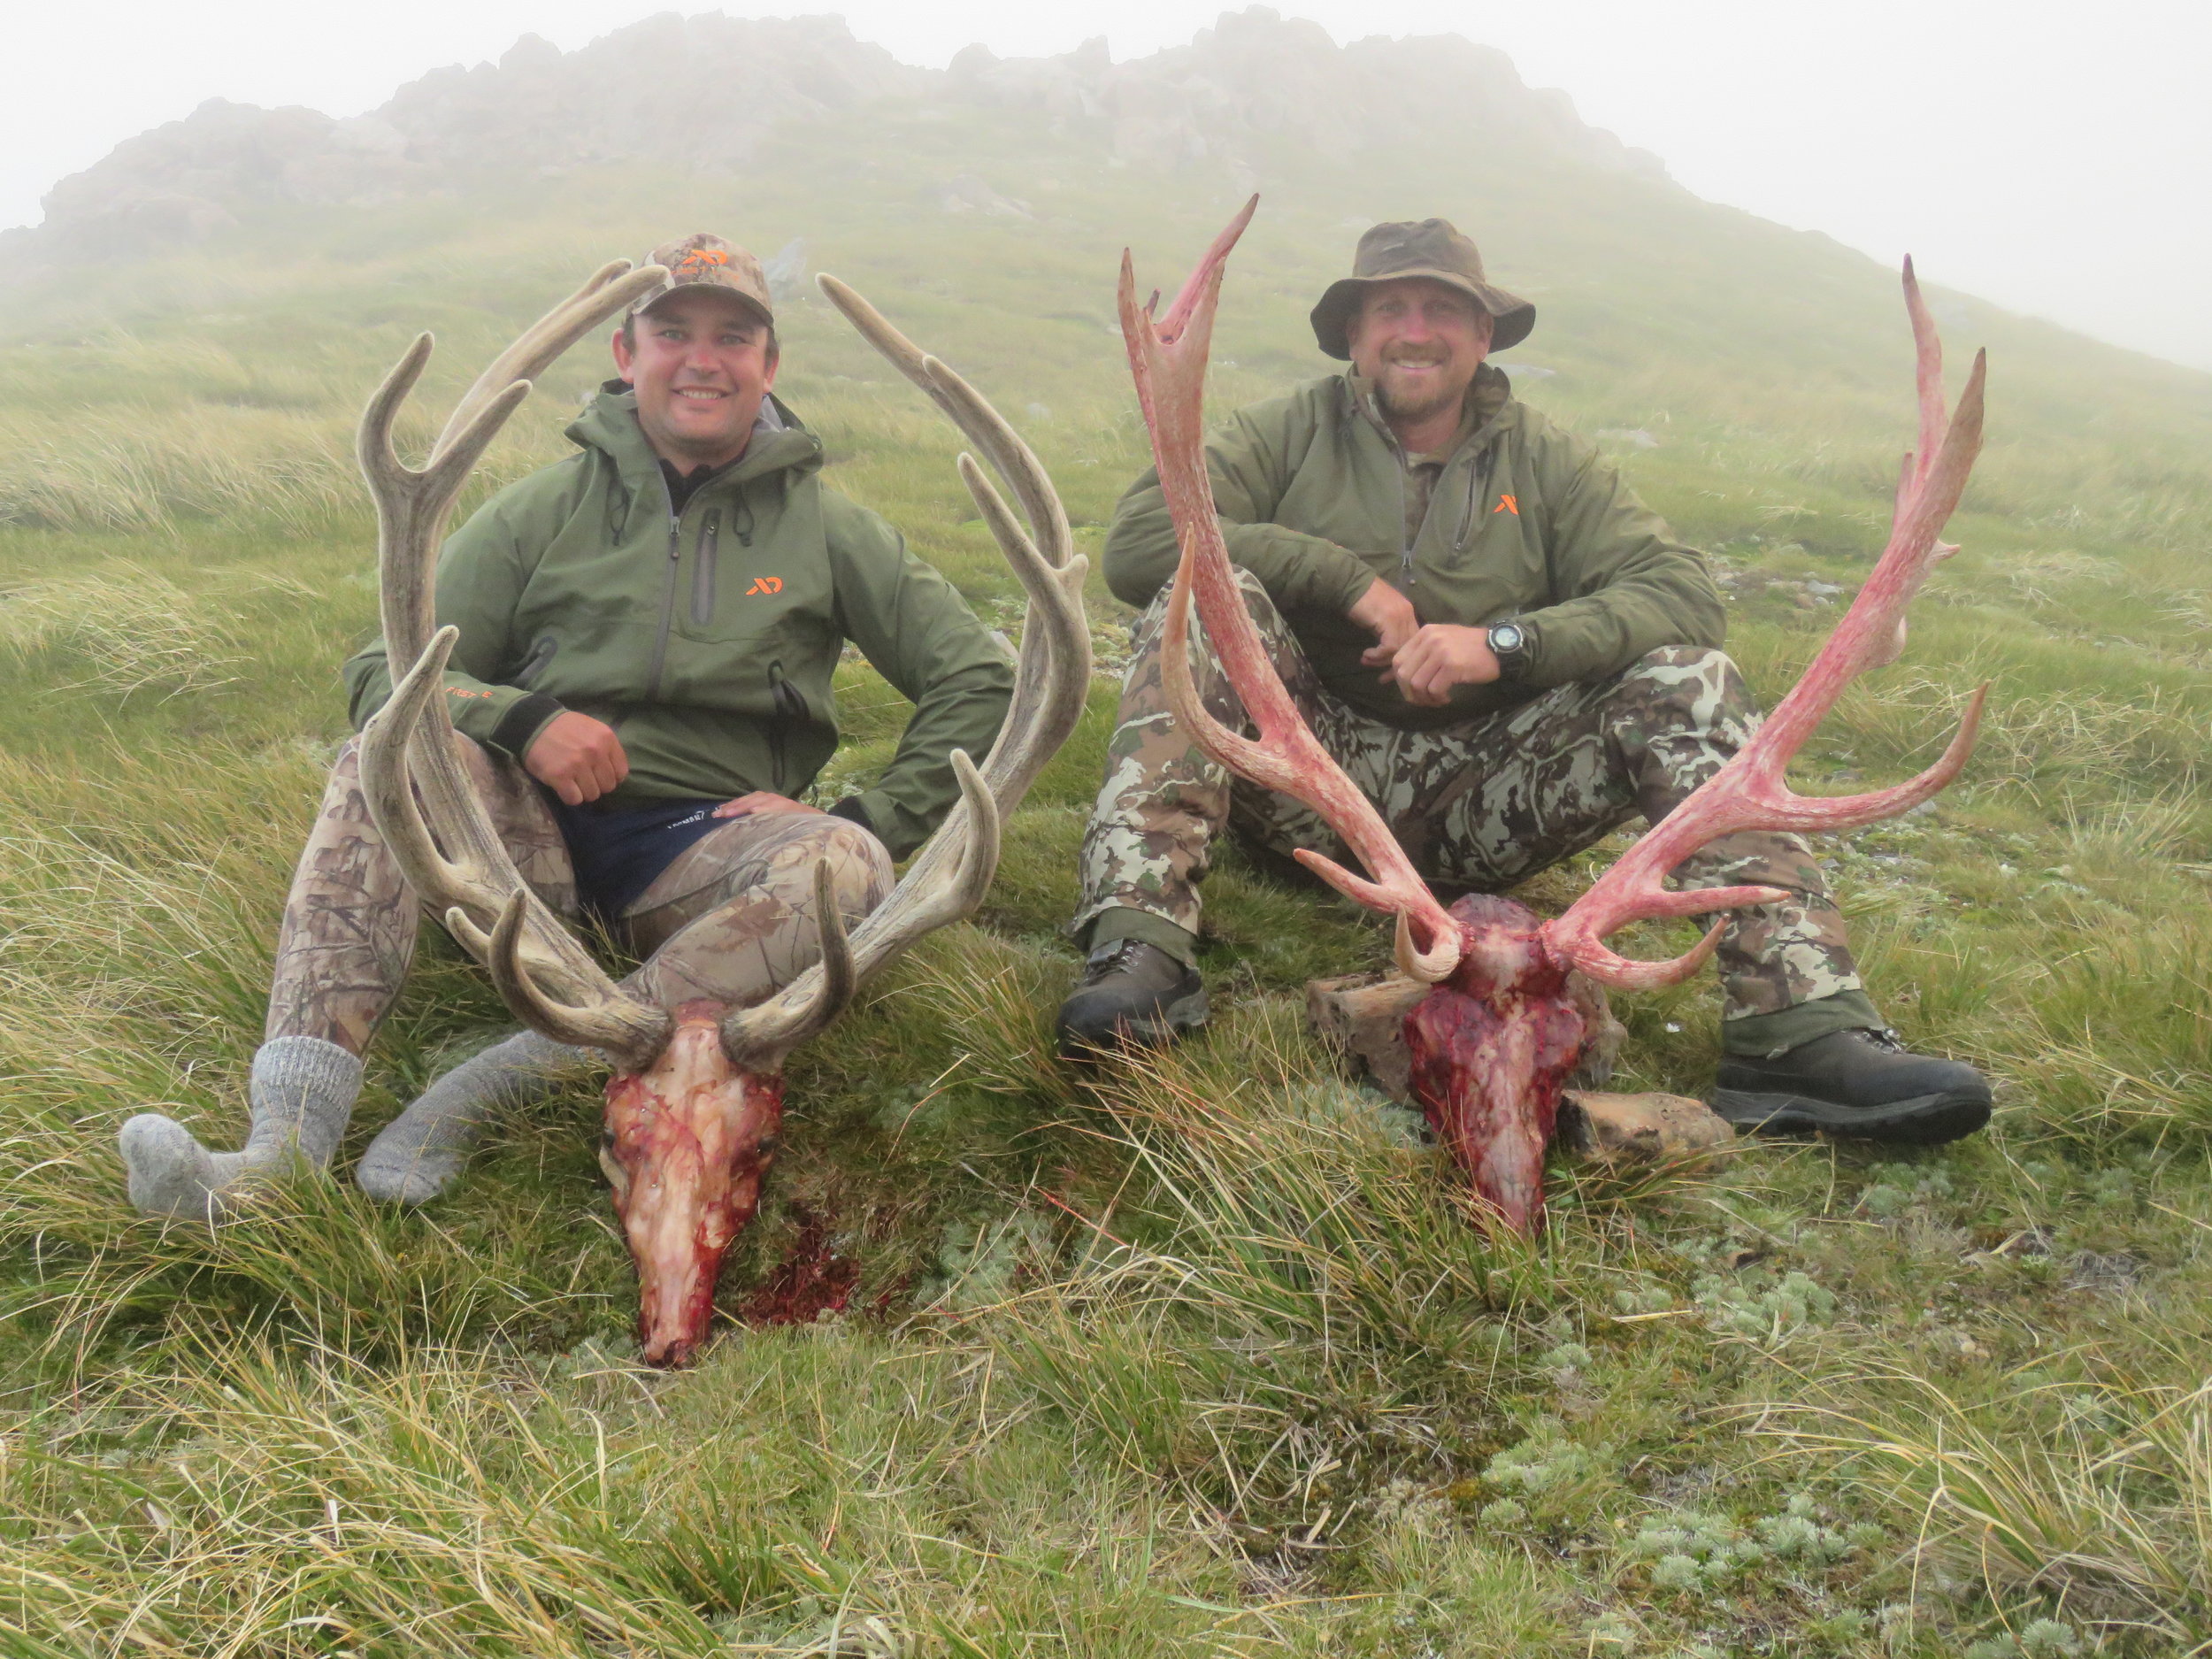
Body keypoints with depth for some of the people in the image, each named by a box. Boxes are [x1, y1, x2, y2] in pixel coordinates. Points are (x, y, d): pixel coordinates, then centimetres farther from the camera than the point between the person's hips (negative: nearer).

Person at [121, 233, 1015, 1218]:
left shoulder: (828, 528, 8)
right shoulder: (544, 511, 8)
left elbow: (978, 681, 6)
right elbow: (383, 670, 5)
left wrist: (872, 822, -7)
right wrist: (523, 719, -16)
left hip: (701, 853, -1)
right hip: (537, 833, 1)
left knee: (848, 870, -32)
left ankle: (502, 1082, -36)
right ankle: (286, 1146, -38)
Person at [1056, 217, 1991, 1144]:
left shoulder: (1546, 462, 9)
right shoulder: (1292, 432, 5)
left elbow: (1681, 596, -4)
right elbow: (1135, 541, -11)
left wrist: (1505, 642, -20)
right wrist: (1344, 578, -15)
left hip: (1480, 808, 2)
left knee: (1684, 677, -16)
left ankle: (1800, 1030, -30)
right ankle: (1139, 955, -39)